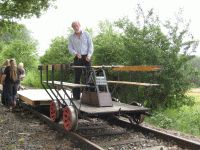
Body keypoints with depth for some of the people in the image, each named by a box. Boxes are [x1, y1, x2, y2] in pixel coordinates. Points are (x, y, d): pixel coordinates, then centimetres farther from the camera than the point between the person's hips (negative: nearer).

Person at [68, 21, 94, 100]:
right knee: (77, 77, -1)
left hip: (86, 57, 0)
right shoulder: (71, 37, 11)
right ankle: (76, 96, 3)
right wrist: (75, 53, -14)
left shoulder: (86, 34, 8)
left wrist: (89, 55, -10)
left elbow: (90, 45, 4)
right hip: (77, 58, 0)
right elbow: (70, 48, 5)